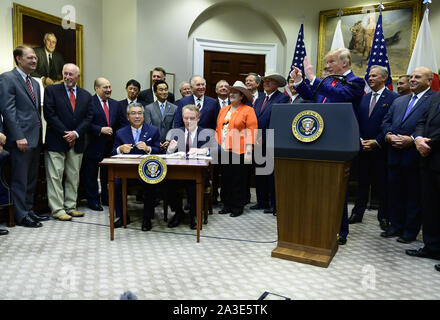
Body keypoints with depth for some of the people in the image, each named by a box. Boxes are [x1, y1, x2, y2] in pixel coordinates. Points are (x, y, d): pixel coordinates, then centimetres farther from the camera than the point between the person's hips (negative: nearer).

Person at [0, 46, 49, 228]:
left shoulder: (35, 83, 19)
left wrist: (39, 135, 13)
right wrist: (19, 137, -18)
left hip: (35, 138, 8)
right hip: (21, 139, -8)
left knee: (31, 179, 14)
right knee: (20, 179, 0)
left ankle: (29, 210, 24)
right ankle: (21, 216, 9)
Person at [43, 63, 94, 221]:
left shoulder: (86, 95, 12)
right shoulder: (51, 90, 1)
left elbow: (88, 117, 6)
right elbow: (49, 114, -7)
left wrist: (76, 133, -9)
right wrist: (65, 134, -12)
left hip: (77, 142, 4)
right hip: (56, 142, -4)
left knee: (73, 176, 9)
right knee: (55, 176, -2)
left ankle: (70, 207, 19)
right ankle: (57, 210, 5)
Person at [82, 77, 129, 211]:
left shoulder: (115, 104, 11)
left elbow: (123, 123, 11)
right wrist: (100, 130, -21)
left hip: (110, 146, 5)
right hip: (94, 145, -5)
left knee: (108, 174, 14)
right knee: (91, 175, 7)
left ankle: (107, 198, 27)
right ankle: (92, 200, 18)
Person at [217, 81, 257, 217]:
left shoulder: (248, 110, -2)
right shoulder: (223, 110, 17)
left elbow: (251, 132, -9)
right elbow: (218, 129, 20)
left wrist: (249, 151, -15)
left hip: (239, 151, -6)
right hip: (224, 151, 6)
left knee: (239, 179, 1)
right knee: (225, 179, 11)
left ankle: (238, 207, 13)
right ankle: (227, 205, 23)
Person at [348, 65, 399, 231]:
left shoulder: (394, 98, -5)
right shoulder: (364, 98, 12)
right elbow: (357, 122, 10)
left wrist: (376, 142, -15)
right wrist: (361, 140, -3)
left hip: (381, 149, -5)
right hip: (364, 148, 5)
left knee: (383, 184, 5)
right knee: (362, 182, 11)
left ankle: (384, 217, 16)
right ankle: (357, 213, 19)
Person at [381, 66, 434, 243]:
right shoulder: (398, 101, 18)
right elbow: (386, 121, 15)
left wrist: (412, 140, -19)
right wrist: (389, 135, -4)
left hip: (415, 156, -6)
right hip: (395, 155, 6)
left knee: (414, 195, 4)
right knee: (395, 192, 13)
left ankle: (410, 231, 16)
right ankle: (396, 226, 26)